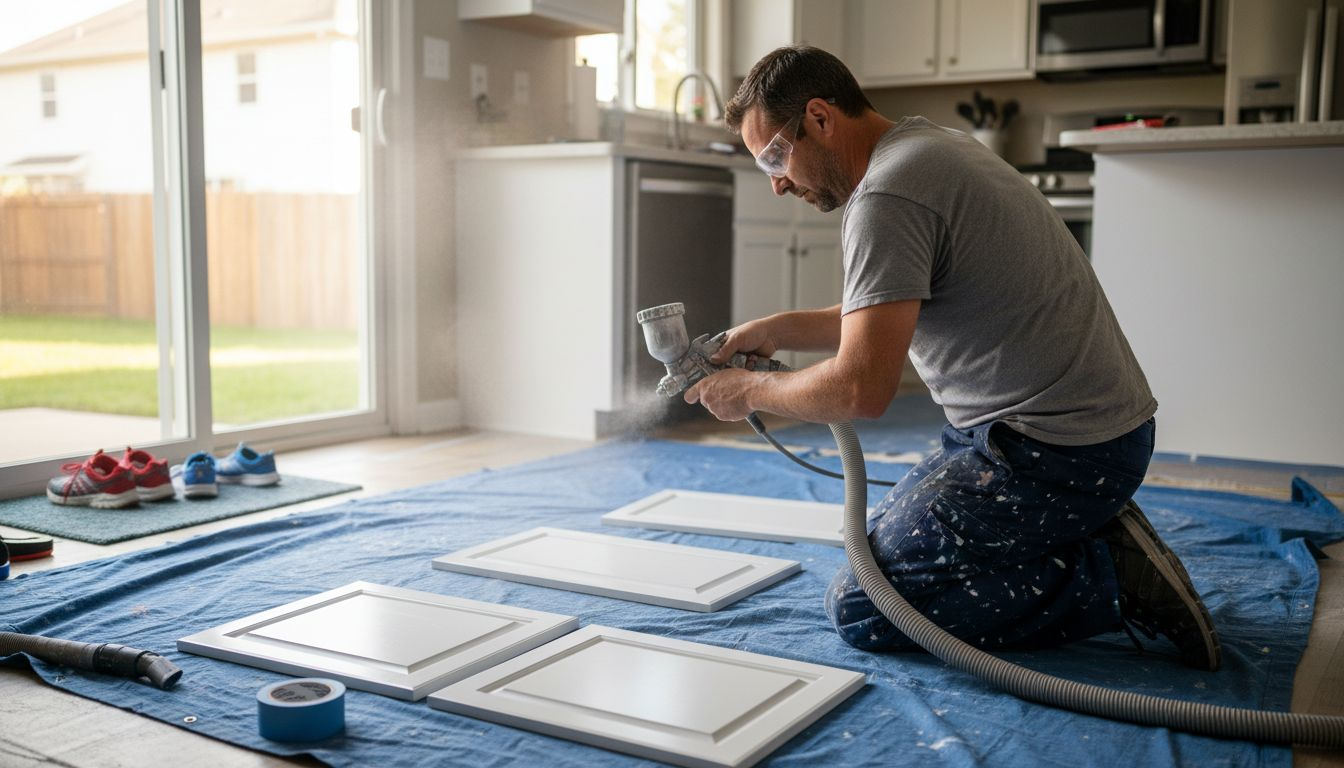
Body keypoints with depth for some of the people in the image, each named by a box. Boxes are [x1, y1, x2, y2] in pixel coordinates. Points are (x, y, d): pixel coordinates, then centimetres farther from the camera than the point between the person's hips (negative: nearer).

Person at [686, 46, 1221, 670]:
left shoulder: (885, 197, -20)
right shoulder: (923, 145, 13)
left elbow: (861, 389, -24)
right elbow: (885, 315, 24)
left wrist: (750, 390, -7)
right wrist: (778, 329, 15)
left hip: (1053, 452, -10)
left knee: (860, 606, -8)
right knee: (883, 542, 20)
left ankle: (1108, 579, -6)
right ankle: (1095, 540, 11)